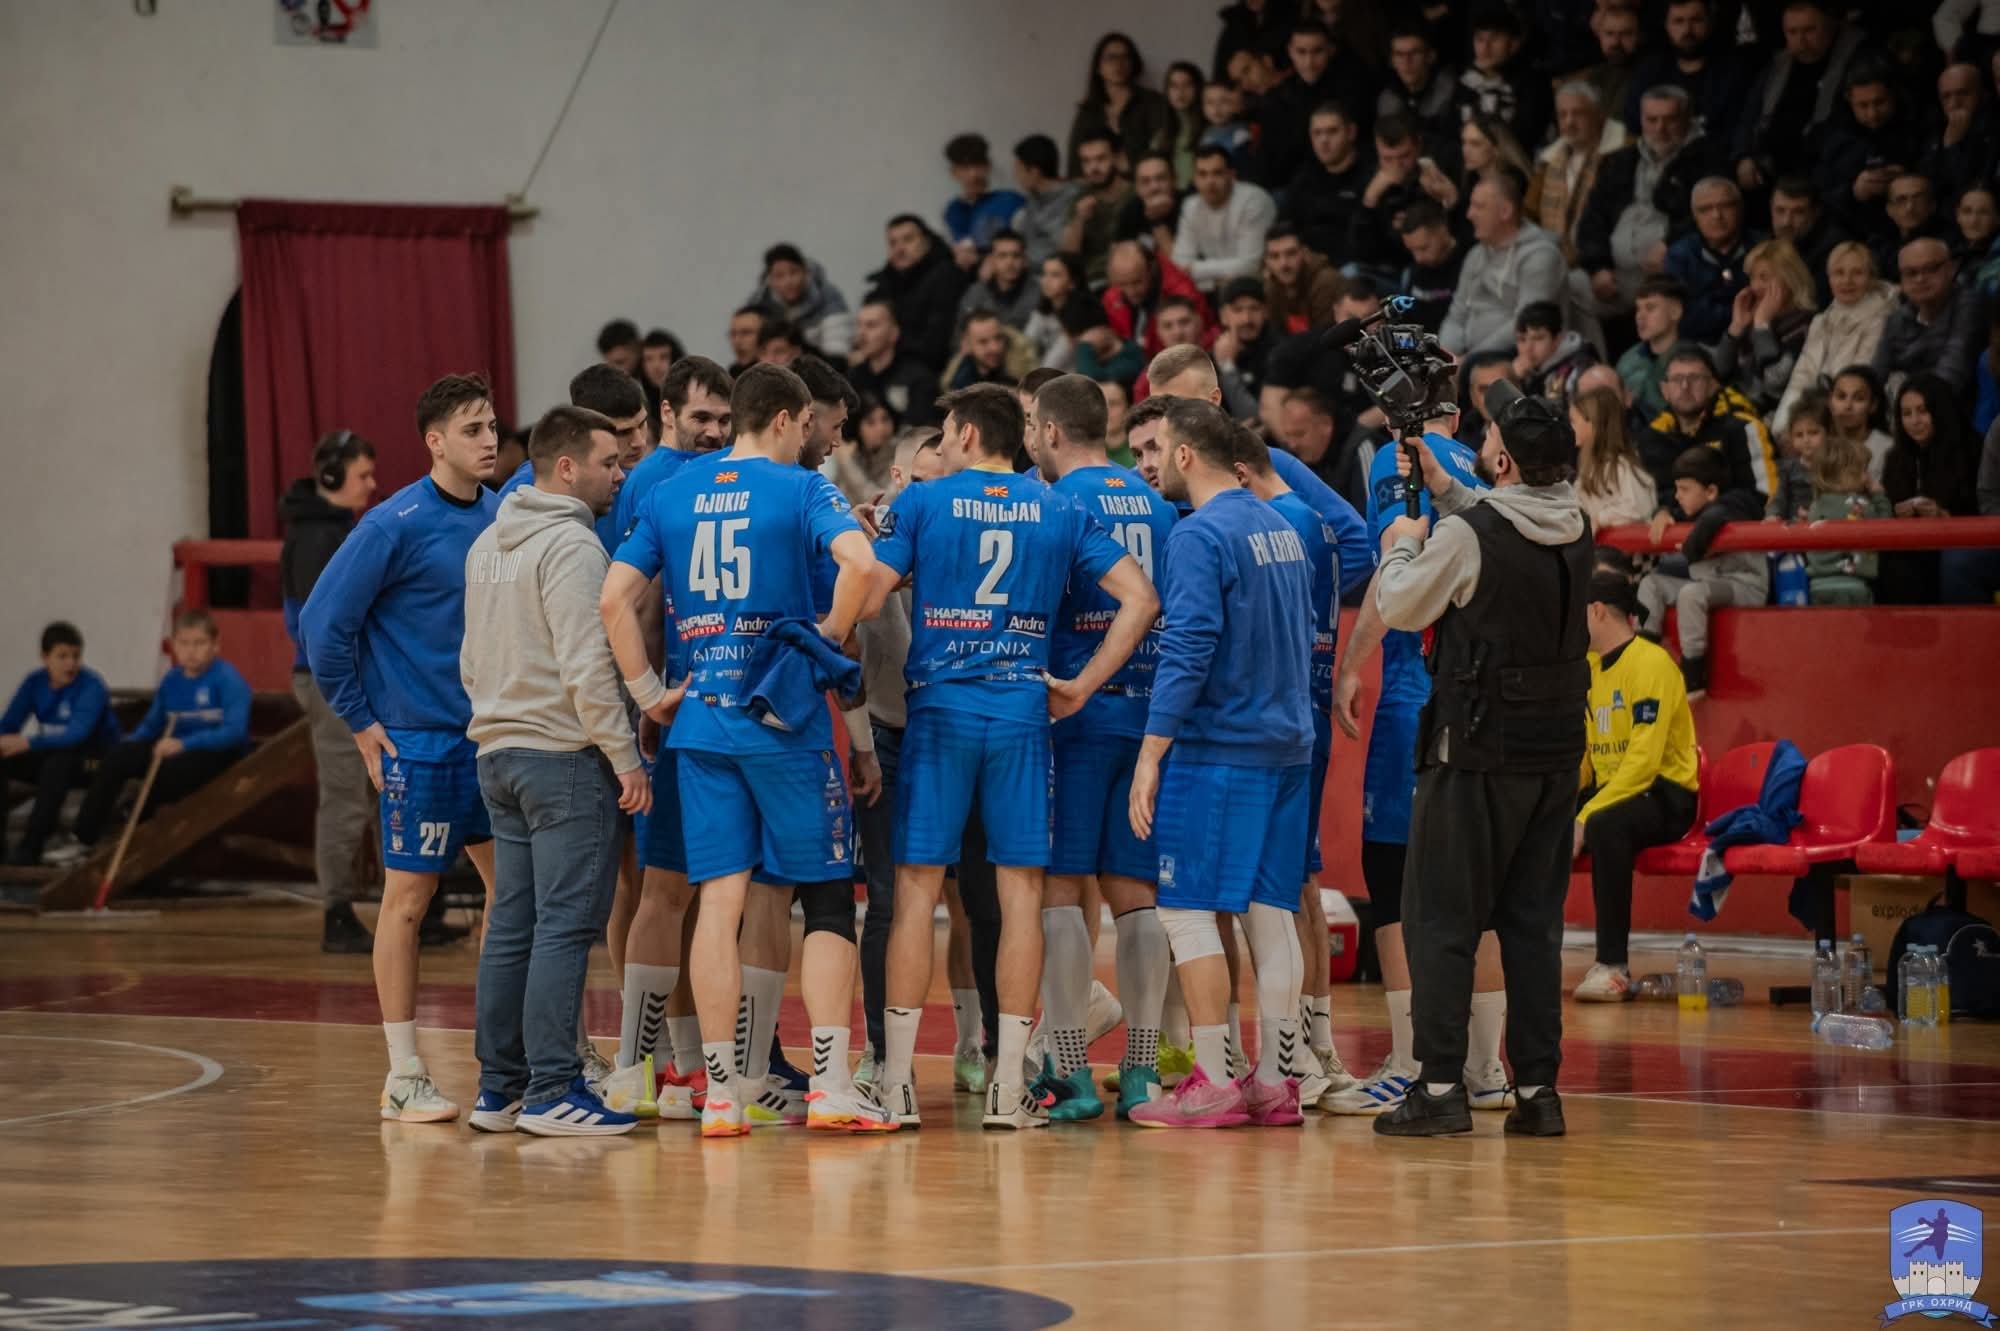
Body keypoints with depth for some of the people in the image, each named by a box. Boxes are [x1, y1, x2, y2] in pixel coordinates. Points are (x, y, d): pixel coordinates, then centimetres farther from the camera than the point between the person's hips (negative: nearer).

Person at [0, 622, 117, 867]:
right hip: (52, 756, 6)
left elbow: (77, 734, -34)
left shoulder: (92, 686, -20)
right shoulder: (34, 683, -3)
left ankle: (31, 845, -36)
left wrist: (29, 743, -46)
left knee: (58, 762, -38)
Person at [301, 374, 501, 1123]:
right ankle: (404, 1080, 6)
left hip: (491, 737, 6)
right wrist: (361, 722, -9)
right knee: (408, 897, 1)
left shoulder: (503, 516, 4)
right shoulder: (396, 526, -13)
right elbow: (324, 623, -12)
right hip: (419, 742, -6)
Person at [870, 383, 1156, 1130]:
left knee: (917, 890, 2)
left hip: (939, 710, -2)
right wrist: (1082, 686, 7)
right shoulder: (1060, 513, 9)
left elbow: (868, 595, -8)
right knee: (1021, 894, 4)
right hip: (1024, 713, 2)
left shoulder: (922, 503, 1)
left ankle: (897, 1084, 1)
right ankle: (1009, 1088, 2)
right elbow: (1140, 600, 3)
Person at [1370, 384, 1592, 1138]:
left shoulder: (1466, 536, -16)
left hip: (1478, 751, -6)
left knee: (1441, 919, 1)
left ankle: (1441, 1086, -4)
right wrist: (1442, 487, 27)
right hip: (1557, 748, 6)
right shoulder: (1572, 531, 4)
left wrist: (1402, 547, 14)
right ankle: (1537, 1088, 8)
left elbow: (1399, 608, -4)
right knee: (1534, 921, 10)